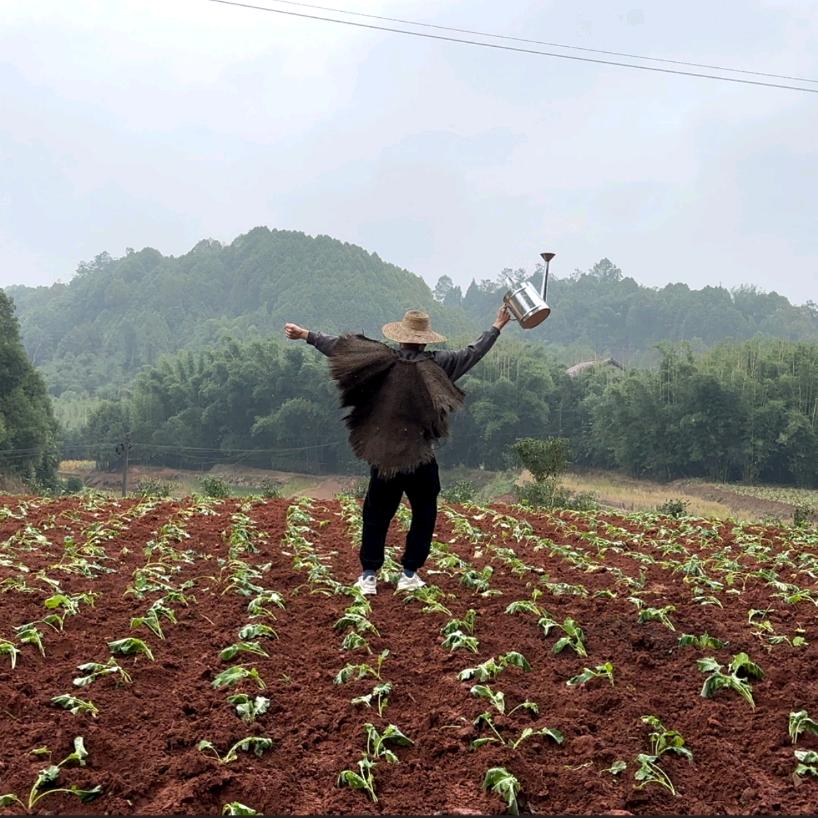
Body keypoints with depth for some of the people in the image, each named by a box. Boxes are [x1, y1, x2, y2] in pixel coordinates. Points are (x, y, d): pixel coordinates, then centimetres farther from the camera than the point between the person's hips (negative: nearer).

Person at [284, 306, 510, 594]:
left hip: (383, 455, 1)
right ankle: (410, 573, 14)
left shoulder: (382, 360, -5)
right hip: (422, 459, -1)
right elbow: (473, 352, 4)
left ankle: (369, 576, 10)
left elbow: (340, 346, 1)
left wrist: (306, 335, 11)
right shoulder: (437, 364, -6)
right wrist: (496, 327, 17)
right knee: (424, 514, 15)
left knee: (376, 516, 11)